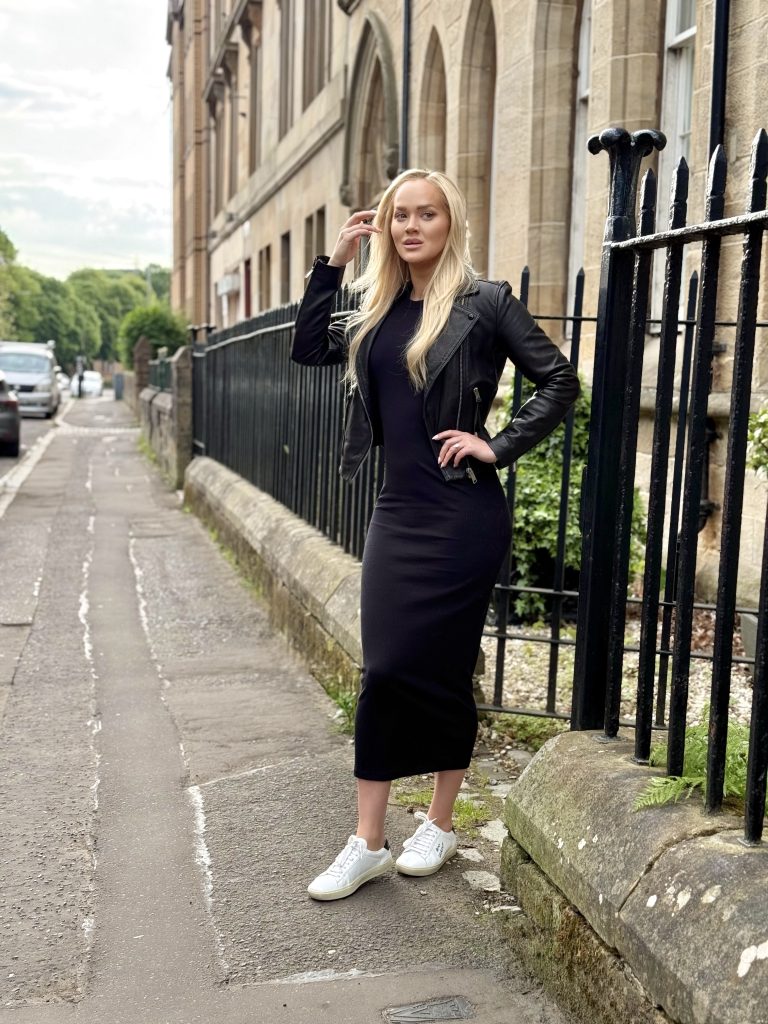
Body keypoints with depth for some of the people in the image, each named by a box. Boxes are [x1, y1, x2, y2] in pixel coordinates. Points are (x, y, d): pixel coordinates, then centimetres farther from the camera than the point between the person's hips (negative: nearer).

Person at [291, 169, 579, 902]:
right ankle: (368, 844, 12)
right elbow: (307, 350, 13)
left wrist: (497, 448, -11)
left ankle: (440, 825, 23)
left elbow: (559, 381, -5)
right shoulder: (380, 309, 12)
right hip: (397, 511, 5)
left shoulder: (484, 302, -5)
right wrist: (332, 264, 8)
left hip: (461, 515, -5)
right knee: (383, 671, 4)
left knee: (440, 669, 2)